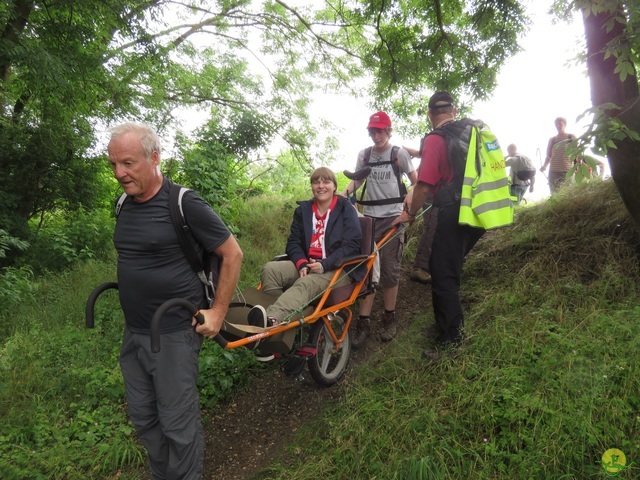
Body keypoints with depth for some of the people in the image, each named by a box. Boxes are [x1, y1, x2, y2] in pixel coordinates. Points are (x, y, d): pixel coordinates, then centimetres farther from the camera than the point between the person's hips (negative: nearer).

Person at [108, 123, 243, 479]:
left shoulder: (184, 204, -16)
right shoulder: (125, 204, 5)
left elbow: (232, 254, -12)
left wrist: (218, 311, -12)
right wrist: (135, 293, 16)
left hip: (174, 333, -7)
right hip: (134, 331, 7)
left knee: (177, 422, 5)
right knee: (143, 417, 19)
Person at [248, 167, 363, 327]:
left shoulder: (346, 209, 2)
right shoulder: (303, 210, 15)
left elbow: (351, 245, -7)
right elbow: (293, 242, 8)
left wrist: (324, 264, -21)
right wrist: (302, 264, -14)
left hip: (337, 269, -5)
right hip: (308, 265, 5)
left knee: (306, 284, -37)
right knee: (270, 269, -22)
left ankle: (272, 319, -62)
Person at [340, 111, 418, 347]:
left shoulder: (399, 153, -2)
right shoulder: (364, 155, 7)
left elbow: (416, 182, 1)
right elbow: (357, 180, 19)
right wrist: (346, 191, -4)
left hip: (393, 217, -2)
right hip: (370, 216, 3)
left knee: (390, 270, 1)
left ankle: (389, 318, 17)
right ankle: (364, 322, 3)